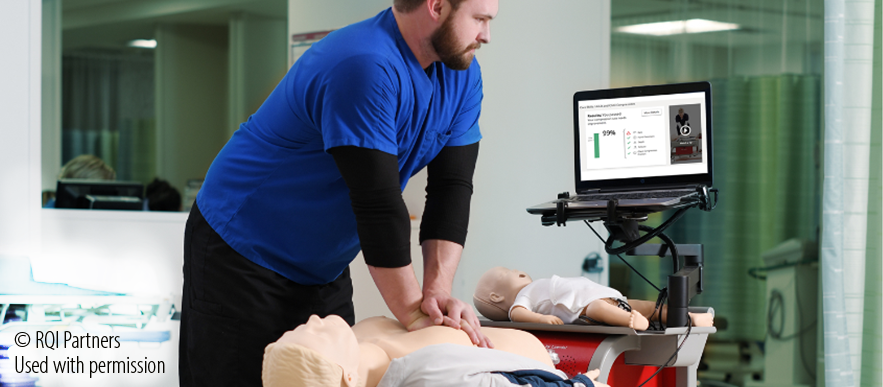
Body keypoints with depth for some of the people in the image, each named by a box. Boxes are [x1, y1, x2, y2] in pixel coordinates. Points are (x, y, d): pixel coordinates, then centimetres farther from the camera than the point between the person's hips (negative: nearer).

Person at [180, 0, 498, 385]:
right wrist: (413, 314, -27)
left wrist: (438, 291, -20)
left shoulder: (462, 76, -2)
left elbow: (452, 187, -7)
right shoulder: (365, 68, -30)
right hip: (239, 251, -8)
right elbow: (378, 204, -31)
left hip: (324, 265, 8)